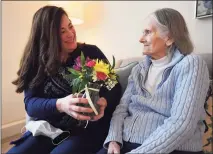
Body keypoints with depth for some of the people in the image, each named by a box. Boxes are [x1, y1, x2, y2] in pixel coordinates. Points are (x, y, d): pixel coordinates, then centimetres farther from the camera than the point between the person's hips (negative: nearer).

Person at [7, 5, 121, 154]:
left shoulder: (91, 52, -2)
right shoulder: (35, 62, 3)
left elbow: (115, 88, -1)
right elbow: (30, 103, -6)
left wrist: (104, 102, -24)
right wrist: (59, 105, -27)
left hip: (89, 128, -3)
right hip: (49, 129, 4)